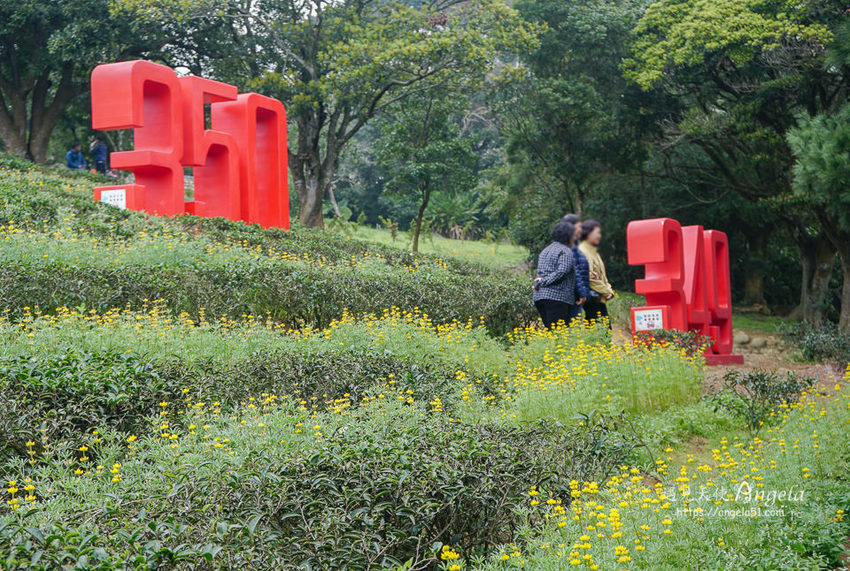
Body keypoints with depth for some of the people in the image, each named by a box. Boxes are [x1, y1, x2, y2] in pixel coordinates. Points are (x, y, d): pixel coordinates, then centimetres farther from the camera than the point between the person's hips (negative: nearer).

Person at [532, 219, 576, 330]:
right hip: (557, 296, -8)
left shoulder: (545, 250, 22)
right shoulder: (565, 251, -4)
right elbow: (562, 271, -17)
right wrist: (544, 282, -10)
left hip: (539, 296, 8)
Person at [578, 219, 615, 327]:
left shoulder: (594, 251, 22)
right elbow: (590, 277, -18)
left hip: (600, 299, 10)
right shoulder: (583, 251, -11)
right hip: (592, 299, -10)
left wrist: (609, 289, 5)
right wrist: (606, 291, -12)